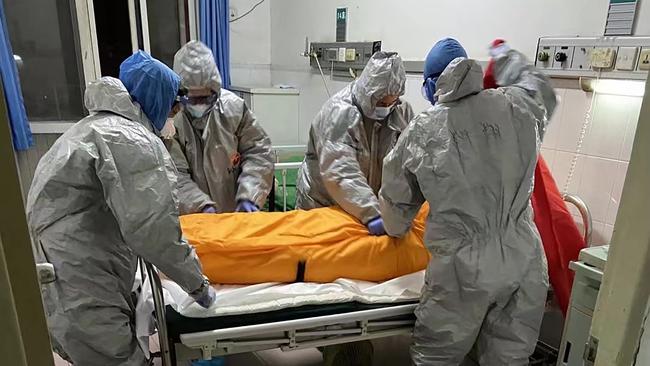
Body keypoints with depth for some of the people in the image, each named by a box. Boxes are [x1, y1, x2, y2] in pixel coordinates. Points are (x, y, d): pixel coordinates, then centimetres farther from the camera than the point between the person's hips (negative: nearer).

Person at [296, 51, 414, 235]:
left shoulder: (402, 111, -4)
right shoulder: (338, 112, -24)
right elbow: (340, 173, -33)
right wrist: (371, 214, -39)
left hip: (372, 204, 5)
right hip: (322, 205, -4)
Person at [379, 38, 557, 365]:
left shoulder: (421, 131, -4)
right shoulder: (517, 106, 1)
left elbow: (396, 199, 8)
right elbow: (541, 88, 28)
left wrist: (395, 229, 29)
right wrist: (507, 58, 43)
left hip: (466, 268, -3)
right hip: (524, 261, 4)